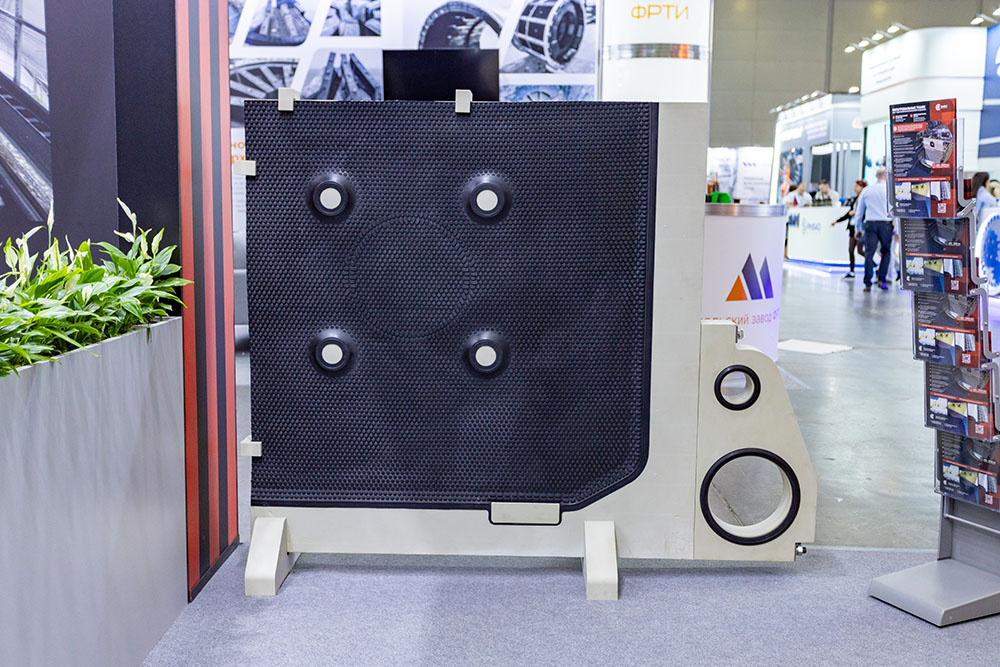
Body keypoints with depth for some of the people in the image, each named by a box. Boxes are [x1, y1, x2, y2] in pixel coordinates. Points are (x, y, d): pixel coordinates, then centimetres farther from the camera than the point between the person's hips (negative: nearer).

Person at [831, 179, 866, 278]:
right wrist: (837, 221, 21)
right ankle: (852, 271, 11)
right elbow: (849, 214, 21)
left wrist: (855, 212, -18)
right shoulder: (854, 199, 13)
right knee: (850, 250, 6)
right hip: (852, 227, 8)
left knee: (860, 250, -8)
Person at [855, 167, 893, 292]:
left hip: (870, 224, 2)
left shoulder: (866, 190, 11)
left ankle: (868, 283, -5)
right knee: (886, 252, 12)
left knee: (869, 253, 0)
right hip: (885, 224, -2)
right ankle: (881, 280, 3)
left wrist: (859, 228, 22)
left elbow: (859, 211, 15)